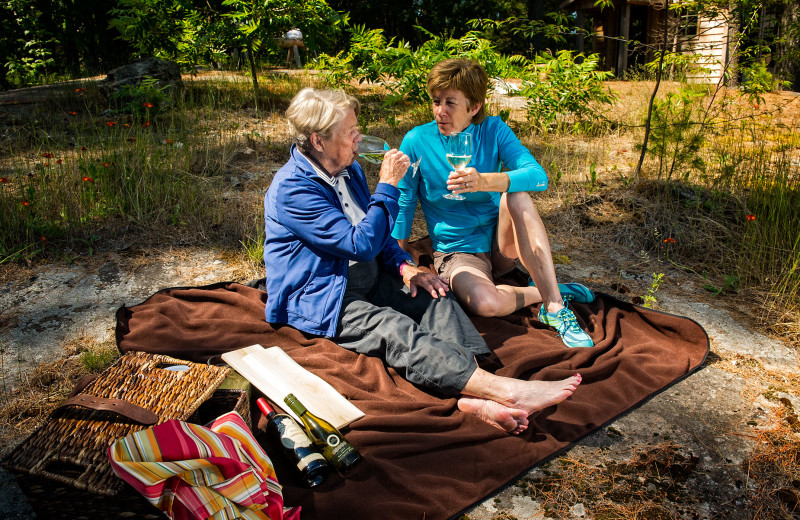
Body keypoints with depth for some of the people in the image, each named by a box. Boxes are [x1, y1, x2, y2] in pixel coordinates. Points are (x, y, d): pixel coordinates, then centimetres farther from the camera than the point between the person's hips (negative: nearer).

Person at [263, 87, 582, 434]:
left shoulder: (349, 170, 10)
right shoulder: (291, 189, -19)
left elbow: (376, 235, 18)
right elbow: (360, 244, -24)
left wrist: (404, 266, 0)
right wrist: (387, 185, -18)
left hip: (366, 278, 9)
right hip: (318, 298, -8)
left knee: (434, 297, -14)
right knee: (397, 331, -31)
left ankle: (473, 397, -36)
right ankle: (503, 390, -47)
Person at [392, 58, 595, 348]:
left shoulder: (492, 130, -5)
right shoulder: (417, 142, -8)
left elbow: (538, 176, -20)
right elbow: (403, 203, -3)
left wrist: (484, 181, -39)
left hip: (501, 245, 3)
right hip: (457, 253, -2)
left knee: (516, 196, -31)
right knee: (486, 303, -36)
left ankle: (555, 305, -28)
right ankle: (545, 292, -6)